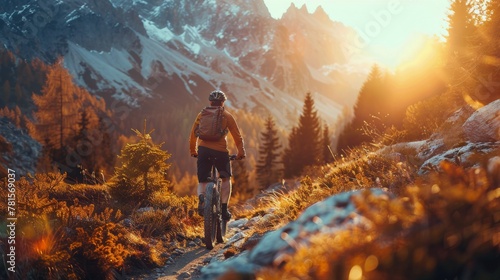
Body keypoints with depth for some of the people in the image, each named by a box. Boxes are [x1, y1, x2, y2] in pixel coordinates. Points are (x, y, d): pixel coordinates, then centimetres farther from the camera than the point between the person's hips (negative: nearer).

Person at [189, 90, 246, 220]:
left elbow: (193, 134, 14)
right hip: (220, 151, -2)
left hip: (203, 150, 2)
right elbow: (237, 136, 6)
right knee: (226, 179, 19)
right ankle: (224, 208, 11)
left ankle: (201, 197, -20)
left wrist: (193, 151, 25)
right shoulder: (227, 116, 8)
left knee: (202, 181, 12)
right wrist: (241, 152, 15)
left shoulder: (202, 115, 13)